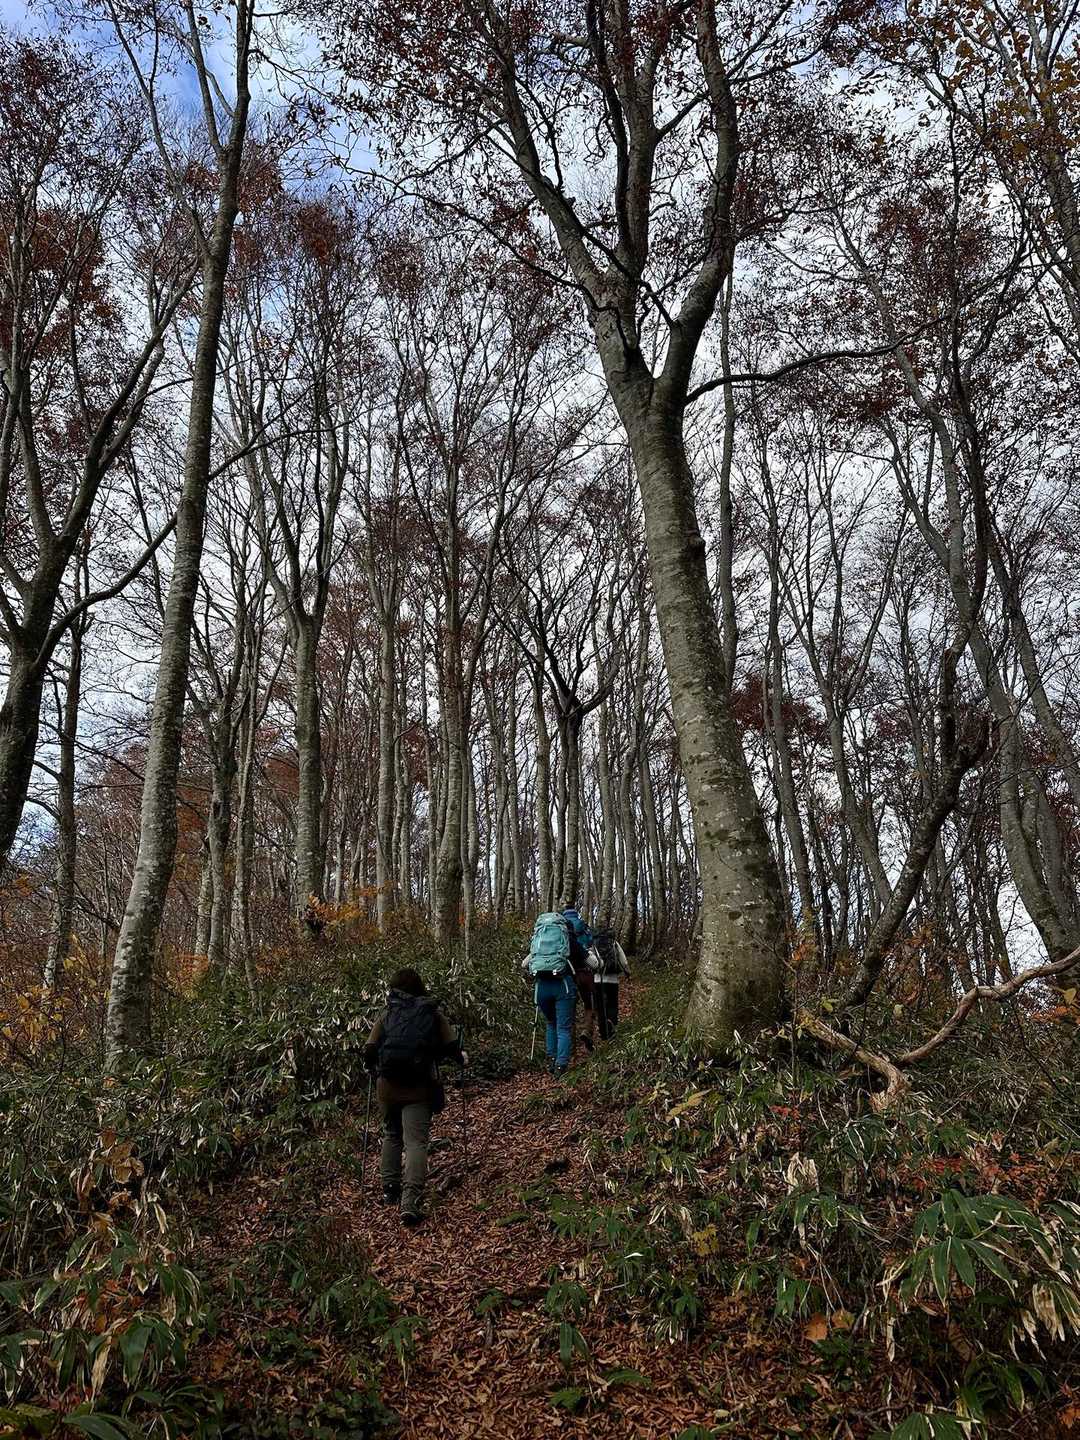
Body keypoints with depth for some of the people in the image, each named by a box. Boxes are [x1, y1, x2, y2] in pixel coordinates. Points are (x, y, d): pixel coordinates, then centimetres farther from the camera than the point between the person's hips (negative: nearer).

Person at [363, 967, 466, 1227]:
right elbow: (452, 1047, 1)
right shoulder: (434, 1014, 4)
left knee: (391, 1135, 24)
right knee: (416, 1142, -3)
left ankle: (390, 1189, 29)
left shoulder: (387, 1014, 6)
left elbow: (369, 1051, 1)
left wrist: (374, 1068, 23)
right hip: (419, 1088, -2)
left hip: (388, 1085, 2)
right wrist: (461, 1058, 23)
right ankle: (411, 1203, -15)